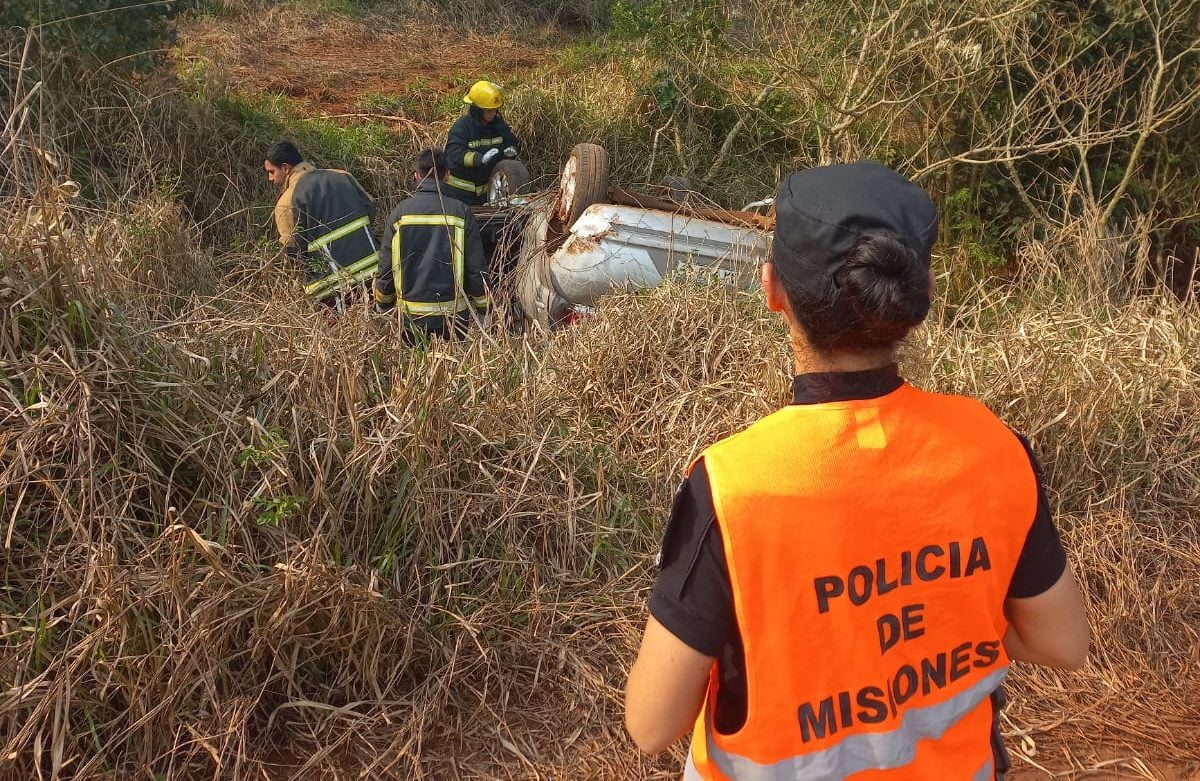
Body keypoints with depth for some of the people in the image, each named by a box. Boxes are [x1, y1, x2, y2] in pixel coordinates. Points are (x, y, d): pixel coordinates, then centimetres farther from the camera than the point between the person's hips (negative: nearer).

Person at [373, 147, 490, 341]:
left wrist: (383, 304, 20)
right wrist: (483, 308, 11)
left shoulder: (400, 212, 0)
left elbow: (386, 265, 5)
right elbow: (476, 266, -1)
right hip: (453, 312, -1)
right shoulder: (460, 212, -4)